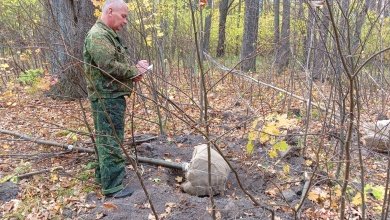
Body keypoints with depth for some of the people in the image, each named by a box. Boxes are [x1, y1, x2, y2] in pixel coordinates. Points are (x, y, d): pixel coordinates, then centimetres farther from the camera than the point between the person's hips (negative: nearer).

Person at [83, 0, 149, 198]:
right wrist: (135, 71, -12)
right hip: (107, 97, -11)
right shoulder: (98, 35, -16)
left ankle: (102, 174, 32)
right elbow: (110, 66, -25)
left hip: (112, 96, 11)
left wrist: (134, 69, 2)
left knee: (104, 138, 19)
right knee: (111, 141, -5)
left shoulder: (108, 34, 18)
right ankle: (112, 186, 2)